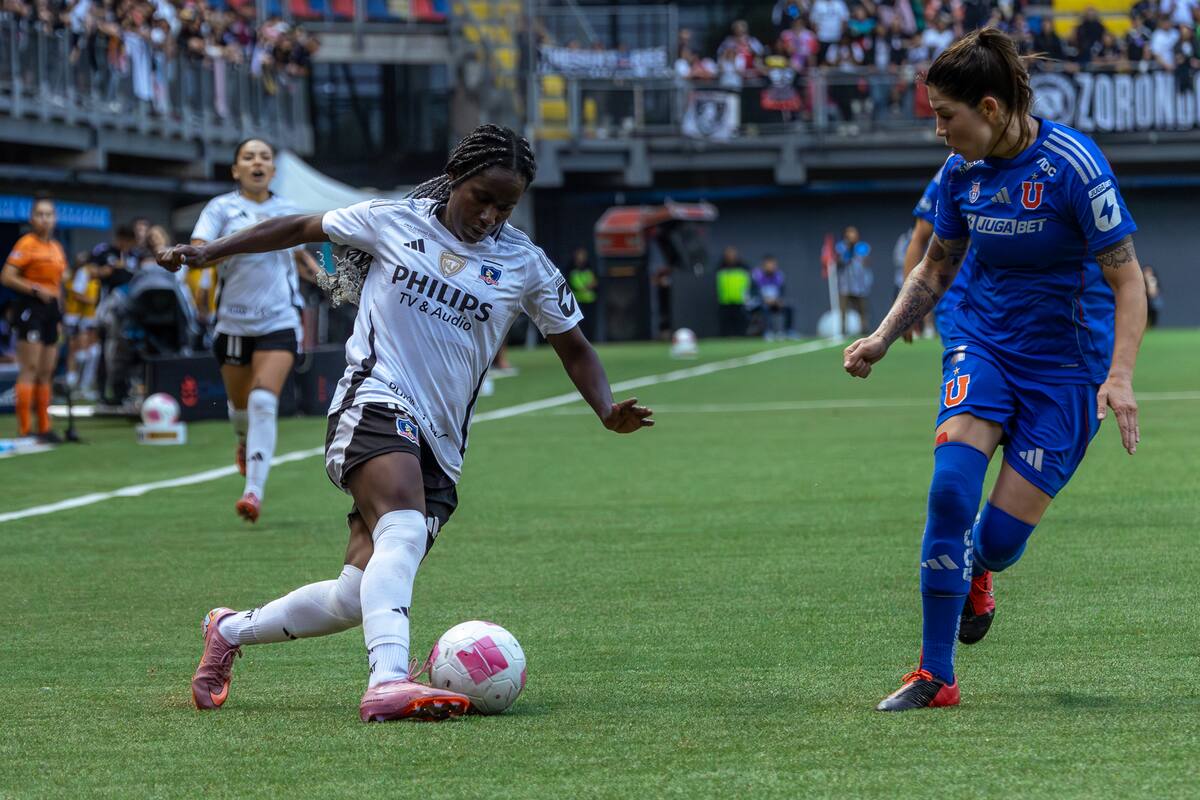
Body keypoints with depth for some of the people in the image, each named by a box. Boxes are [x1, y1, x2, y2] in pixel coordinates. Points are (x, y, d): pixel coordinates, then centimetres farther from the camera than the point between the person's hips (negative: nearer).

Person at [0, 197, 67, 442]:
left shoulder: (57, 248, 15)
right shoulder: (26, 244, -8)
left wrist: (59, 316, 20)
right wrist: (35, 289, -21)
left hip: (51, 308, 8)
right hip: (30, 308, -8)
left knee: (46, 373, 10)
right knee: (29, 370, -10)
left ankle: (44, 428, 16)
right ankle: (24, 429, -11)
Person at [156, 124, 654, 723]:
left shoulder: (524, 265, 9)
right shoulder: (394, 222, 4)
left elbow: (572, 345, 17)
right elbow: (301, 229, 15)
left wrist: (608, 411, -1)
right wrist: (207, 252, 14)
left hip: (440, 446, 4)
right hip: (376, 402, -4)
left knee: (358, 596, -5)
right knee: (405, 531, -34)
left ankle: (231, 630, 19)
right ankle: (389, 682, -50)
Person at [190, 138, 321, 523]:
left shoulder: (286, 211, 8)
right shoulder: (222, 208, -2)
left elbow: (300, 254, 27)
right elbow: (195, 255, -16)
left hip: (279, 321, 0)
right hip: (234, 322, 0)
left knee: (264, 403, -17)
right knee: (240, 404, 12)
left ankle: (254, 491, -19)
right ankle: (245, 441, 49)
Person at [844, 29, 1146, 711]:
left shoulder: (1073, 164, -18)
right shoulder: (963, 172, -1)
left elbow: (1128, 280, -16)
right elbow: (936, 269, 16)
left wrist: (1120, 378, -27)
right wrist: (881, 340, 4)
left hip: (1067, 365, -4)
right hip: (985, 345, 4)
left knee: (1001, 536, -8)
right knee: (950, 485, -21)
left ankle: (973, 576, 33)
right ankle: (935, 676, -13)